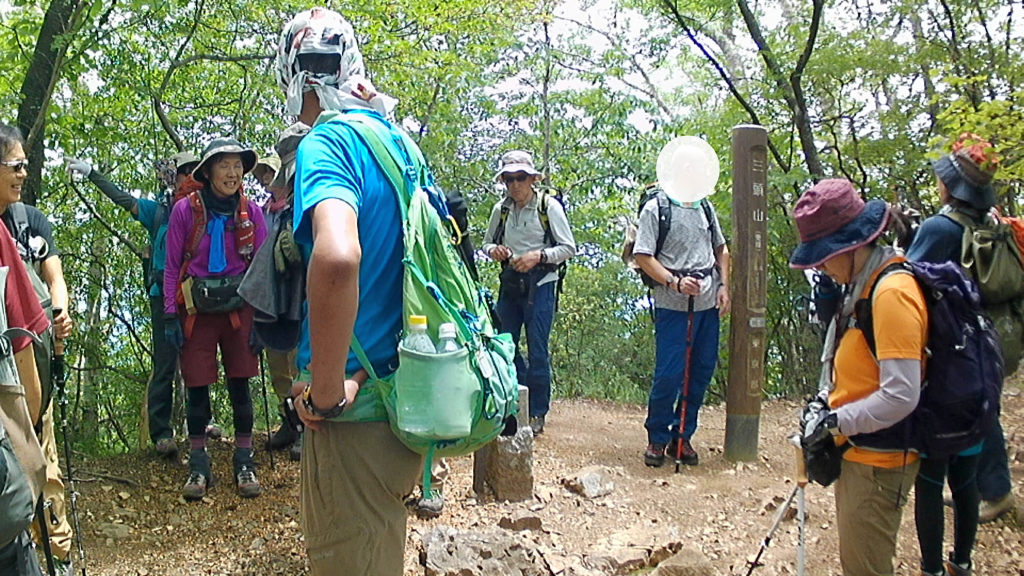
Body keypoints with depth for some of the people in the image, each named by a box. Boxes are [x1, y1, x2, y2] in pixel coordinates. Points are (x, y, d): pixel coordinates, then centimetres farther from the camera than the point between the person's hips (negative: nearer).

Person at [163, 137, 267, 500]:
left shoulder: (250, 211, -1)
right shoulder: (185, 209, -6)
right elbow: (172, 266, -1)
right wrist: (170, 315, -4)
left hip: (238, 309, 1)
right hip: (196, 310, -1)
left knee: (240, 384, 3)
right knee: (197, 387, 3)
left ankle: (244, 464, 14)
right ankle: (198, 467, 16)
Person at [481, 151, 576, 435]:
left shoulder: (549, 206, -7)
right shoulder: (501, 209, 5)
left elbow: (569, 248, -5)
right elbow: (487, 243, 15)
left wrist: (539, 256, -20)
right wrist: (494, 250, -8)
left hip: (540, 285, -4)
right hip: (510, 284, 5)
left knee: (537, 350, -3)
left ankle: (538, 412, 10)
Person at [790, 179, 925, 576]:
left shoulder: (892, 293, -23)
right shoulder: (863, 285, 7)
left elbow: (901, 396, -27)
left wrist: (837, 421, -18)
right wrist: (826, 406, 5)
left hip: (878, 463, -10)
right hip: (856, 452, 10)